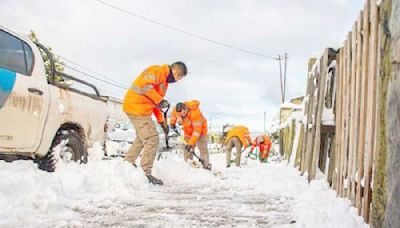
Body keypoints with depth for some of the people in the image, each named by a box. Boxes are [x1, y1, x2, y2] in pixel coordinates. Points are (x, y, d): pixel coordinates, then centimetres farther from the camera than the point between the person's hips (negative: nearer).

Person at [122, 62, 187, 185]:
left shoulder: (164, 81, 20)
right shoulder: (158, 71, -10)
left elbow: (154, 103, 24)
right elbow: (145, 86, -27)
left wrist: (162, 121, 21)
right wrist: (160, 100, -20)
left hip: (140, 109, 11)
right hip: (137, 107, -11)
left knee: (142, 138, 25)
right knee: (152, 139, -12)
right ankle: (145, 173, -8)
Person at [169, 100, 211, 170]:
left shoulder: (195, 113, -40)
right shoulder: (177, 109, -21)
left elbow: (197, 130, -38)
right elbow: (174, 114, 10)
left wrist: (191, 143, -39)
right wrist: (172, 122, -5)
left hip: (200, 131, -6)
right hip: (188, 132, 6)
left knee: (203, 148, -14)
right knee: (187, 149, 3)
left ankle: (206, 166, -14)